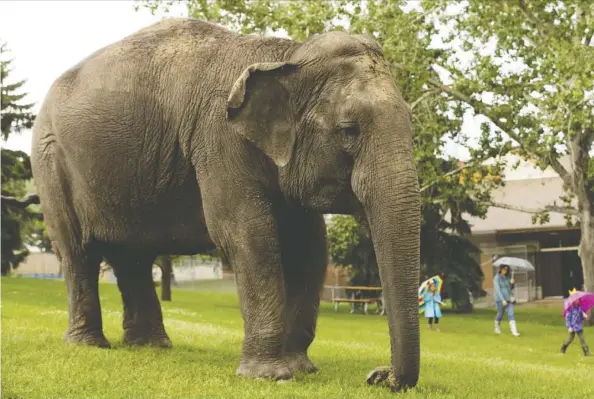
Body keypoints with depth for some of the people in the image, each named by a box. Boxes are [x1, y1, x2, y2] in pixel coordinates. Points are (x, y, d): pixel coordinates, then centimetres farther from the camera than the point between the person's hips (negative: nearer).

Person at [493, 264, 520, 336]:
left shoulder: (508, 277, 7)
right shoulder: (497, 278, -8)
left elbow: (511, 288, 18)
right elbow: (498, 289, -16)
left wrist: (512, 283, -6)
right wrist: (503, 300, -24)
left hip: (508, 299, 4)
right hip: (500, 299, -4)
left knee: (511, 314, -9)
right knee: (500, 314, 11)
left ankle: (514, 331, -15)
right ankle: (497, 327, 38)